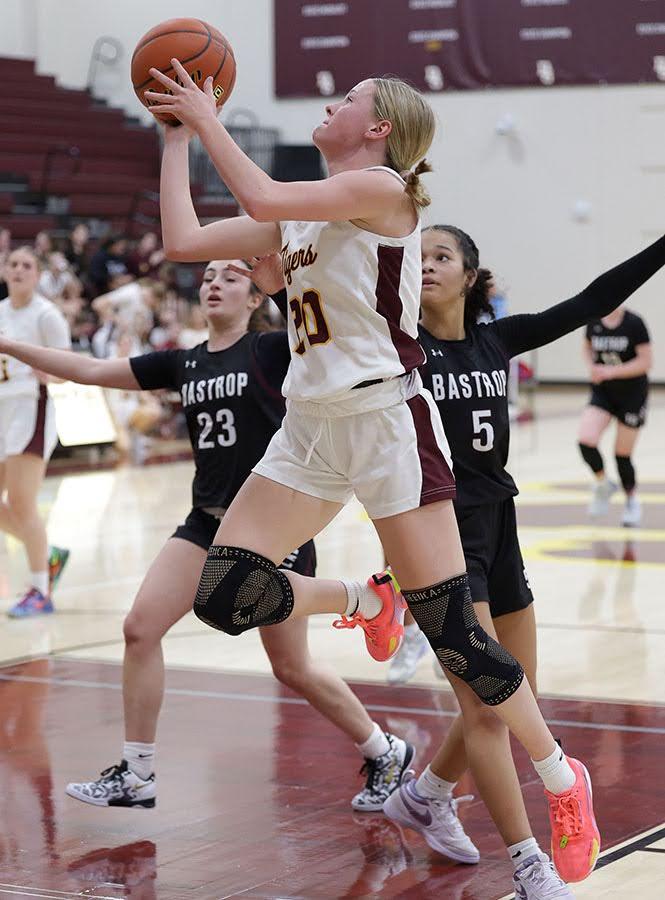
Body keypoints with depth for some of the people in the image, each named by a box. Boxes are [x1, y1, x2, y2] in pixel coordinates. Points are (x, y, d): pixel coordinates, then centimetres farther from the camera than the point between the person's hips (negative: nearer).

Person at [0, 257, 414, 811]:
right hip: (208, 522, 6)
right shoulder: (183, 364, 9)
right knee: (140, 629, -5)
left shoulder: (273, 350, -6)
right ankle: (136, 777, 6)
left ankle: (387, 754, 21)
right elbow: (90, 371, 11)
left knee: (293, 668, 1)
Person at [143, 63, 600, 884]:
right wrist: (177, 135, 12)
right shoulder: (300, 215, 13)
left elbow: (262, 200, -25)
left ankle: (563, 782, 14)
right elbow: (183, 241, 9)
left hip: (388, 423, -7)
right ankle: (360, 602, 24)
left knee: (453, 633, -5)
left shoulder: (381, 187, -11)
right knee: (223, 596, -4)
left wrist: (208, 118, -12)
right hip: (310, 429, 7)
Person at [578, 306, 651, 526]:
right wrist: (591, 366, -7)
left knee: (622, 454, 5)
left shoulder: (634, 323, -16)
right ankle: (603, 484, 10)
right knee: (586, 441, -18)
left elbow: (645, 361, -15)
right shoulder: (594, 322, -4)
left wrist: (611, 371, -23)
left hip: (632, 394, -3)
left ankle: (632, 500, 31)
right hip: (602, 392, 3)